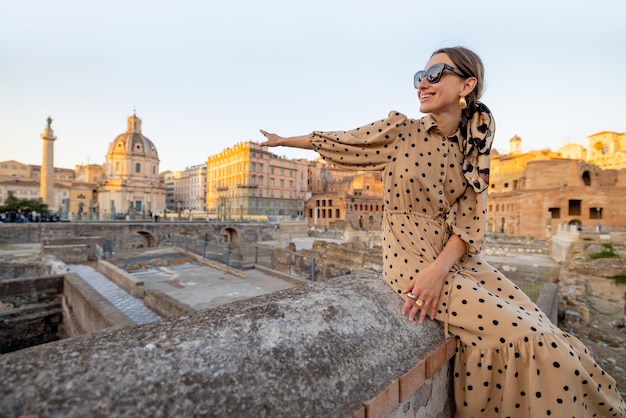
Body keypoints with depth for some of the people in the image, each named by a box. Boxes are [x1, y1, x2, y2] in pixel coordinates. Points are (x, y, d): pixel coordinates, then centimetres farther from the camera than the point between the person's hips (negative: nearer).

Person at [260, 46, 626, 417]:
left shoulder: (474, 146, 6)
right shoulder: (400, 131, -3)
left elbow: (471, 219, -1)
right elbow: (339, 143, 5)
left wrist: (440, 268, -18)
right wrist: (283, 140, 15)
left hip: (458, 257, 5)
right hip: (411, 257, -4)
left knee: (542, 334, -4)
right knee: (519, 336, -15)